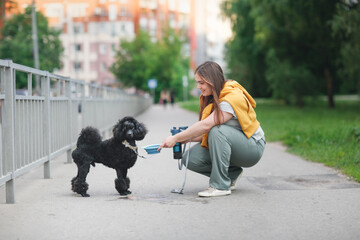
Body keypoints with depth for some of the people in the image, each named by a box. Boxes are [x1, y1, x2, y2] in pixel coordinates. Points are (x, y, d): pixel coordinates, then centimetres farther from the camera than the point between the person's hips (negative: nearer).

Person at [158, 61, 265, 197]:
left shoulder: (233, 98, -23)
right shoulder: (211, 98, 5)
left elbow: (206, 125, -32)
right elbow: (205, 133, 2)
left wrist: (176, 138, -28)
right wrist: (188, 139, -17)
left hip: (252, 146, -8)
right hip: (229, 144, 8)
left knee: (218, 131, -36)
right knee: (190, 159, -14)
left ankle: (220, 186, -28)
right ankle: (232, 174, 6)